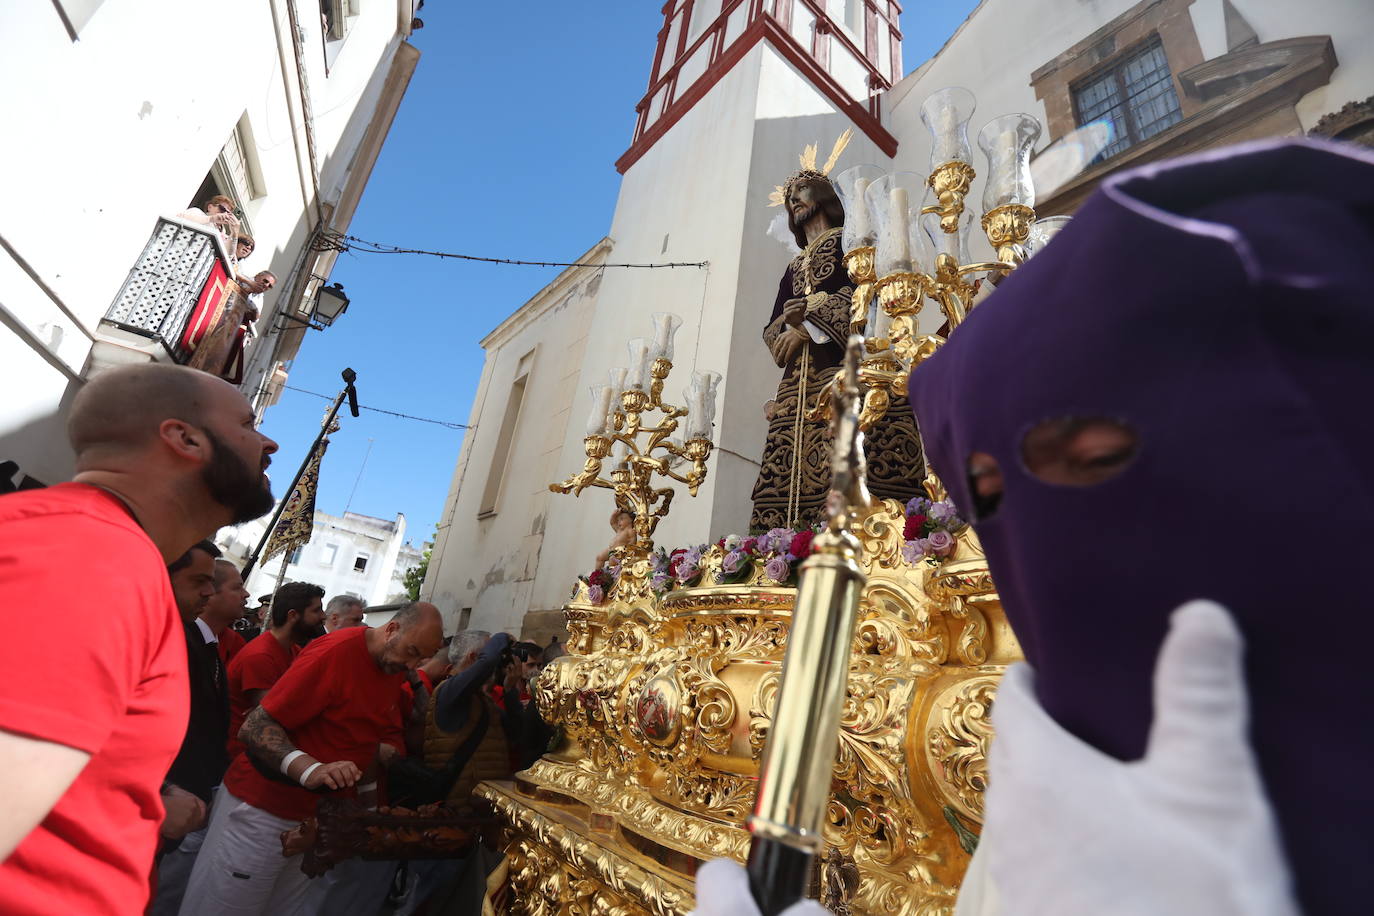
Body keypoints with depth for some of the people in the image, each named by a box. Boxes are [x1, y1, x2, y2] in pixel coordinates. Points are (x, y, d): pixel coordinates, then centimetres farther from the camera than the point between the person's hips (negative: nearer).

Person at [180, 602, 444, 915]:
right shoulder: (335, 651, -24)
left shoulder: (394, 669, 1)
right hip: (263, 811, -7)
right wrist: (312, 770, -36)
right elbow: (254, 727, -23)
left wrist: (373, 806, 16)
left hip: (324, 816, 7)